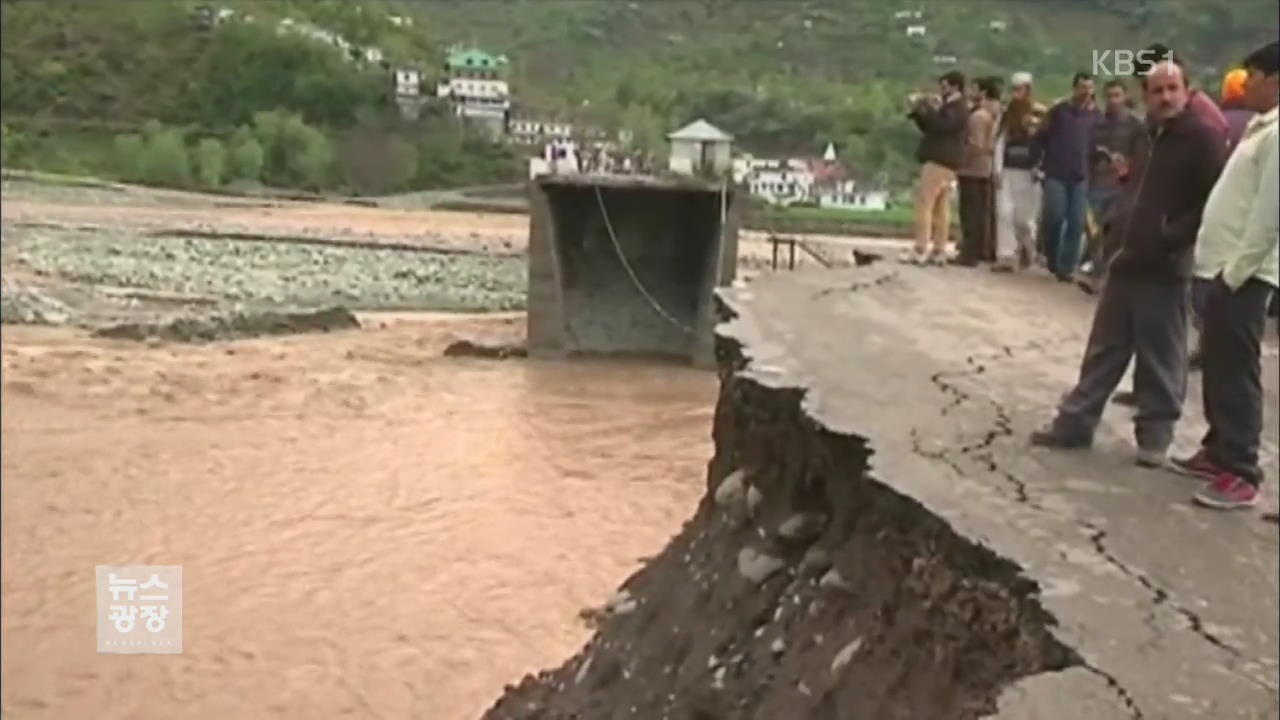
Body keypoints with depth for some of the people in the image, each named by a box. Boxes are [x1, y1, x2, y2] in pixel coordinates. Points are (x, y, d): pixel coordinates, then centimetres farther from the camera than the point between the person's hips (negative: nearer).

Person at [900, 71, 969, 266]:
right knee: (941, 208, 6)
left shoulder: (957, 109, -9)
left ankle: (920, 250, -18)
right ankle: (938, 252, 5)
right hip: (942, 161, 11)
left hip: (939, 161, -11)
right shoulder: (950, 108, 23)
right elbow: (929, 127, 24)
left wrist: (926, 108, -17)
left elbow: (940, 125, -25)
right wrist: (917, 110, 11)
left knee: (924, 203, -14)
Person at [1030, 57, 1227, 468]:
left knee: (1160, 360, 2)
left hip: (1165, 269, -8)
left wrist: (1171, 239, -22)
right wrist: (1121, 232, 13)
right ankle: (1074, 423, 17)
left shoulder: (1202, 140, -10)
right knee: (1103, 350, 12)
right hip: (1128, 261, 8)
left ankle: (1155, 436, 13)